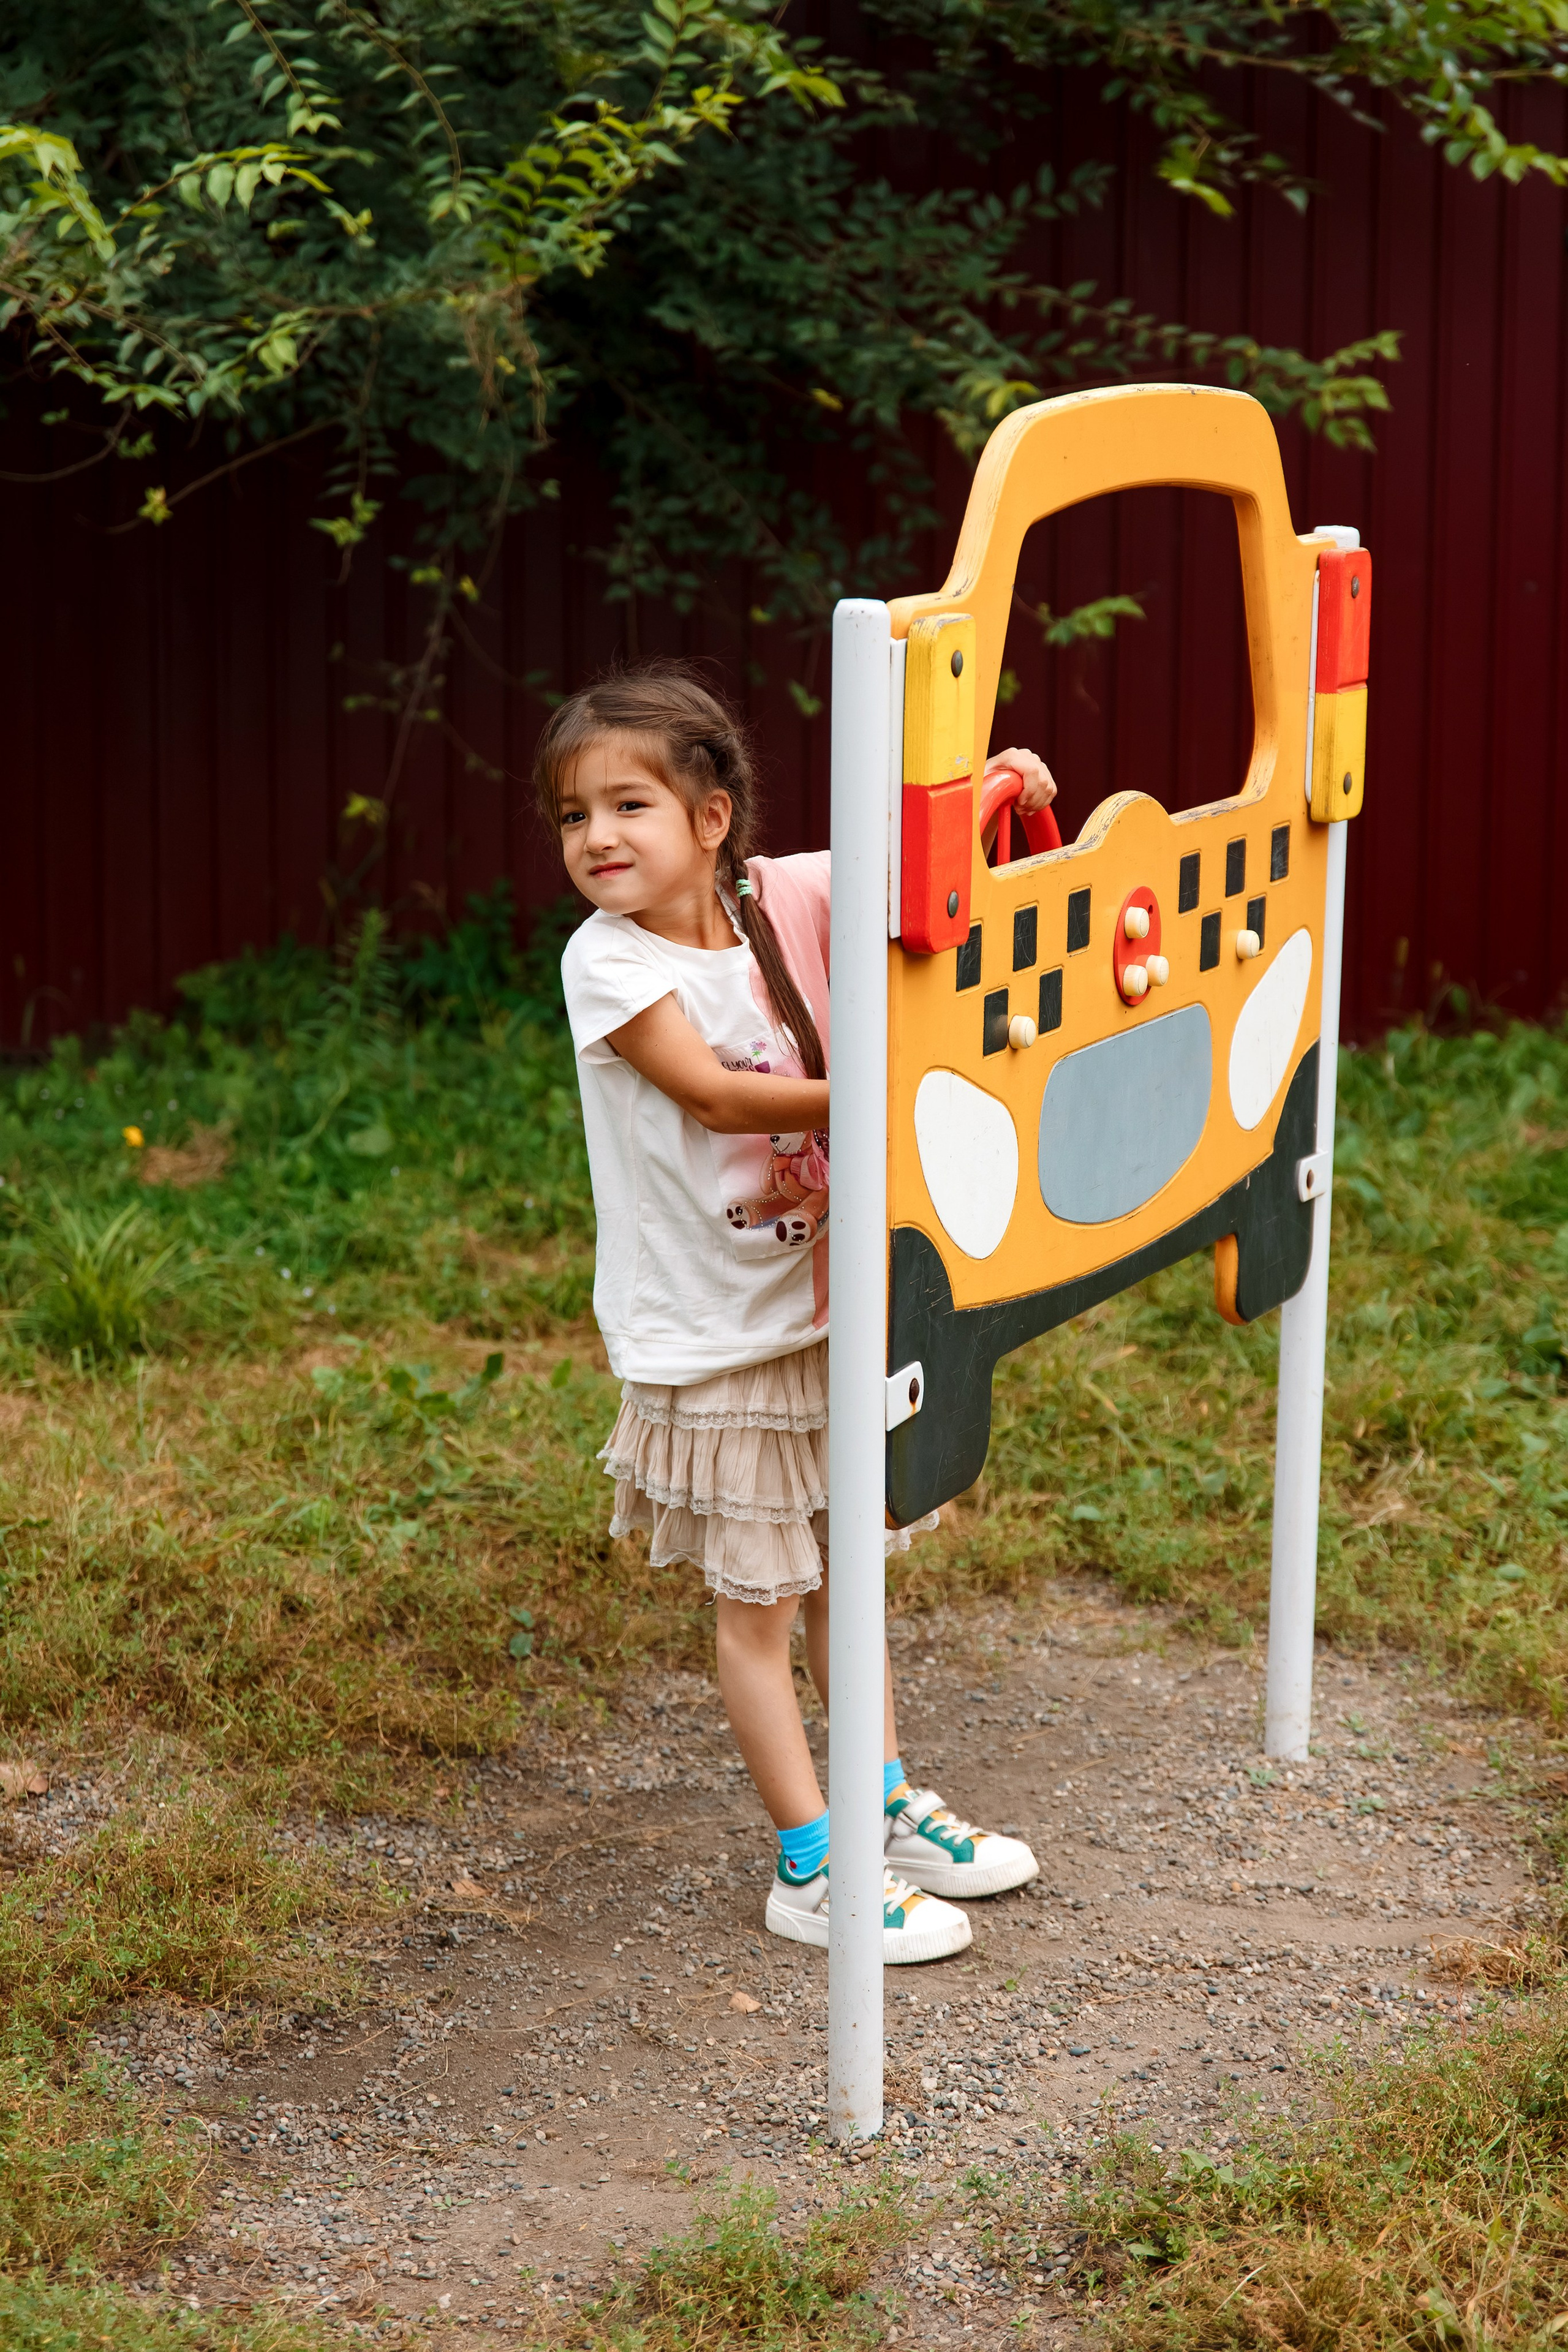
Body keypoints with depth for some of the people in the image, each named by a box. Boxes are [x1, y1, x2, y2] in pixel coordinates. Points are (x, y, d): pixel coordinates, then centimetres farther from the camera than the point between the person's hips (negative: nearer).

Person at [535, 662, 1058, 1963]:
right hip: (711, 1340, -5)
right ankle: (811, 1869, 12)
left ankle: (886, 1805, 35)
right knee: (759, 1602, 4)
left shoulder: (782, 901, -4)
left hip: (824, 1308, 5)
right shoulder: (606, 960, -16)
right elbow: (712, 1093, -25)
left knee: (843, 1571, 20)